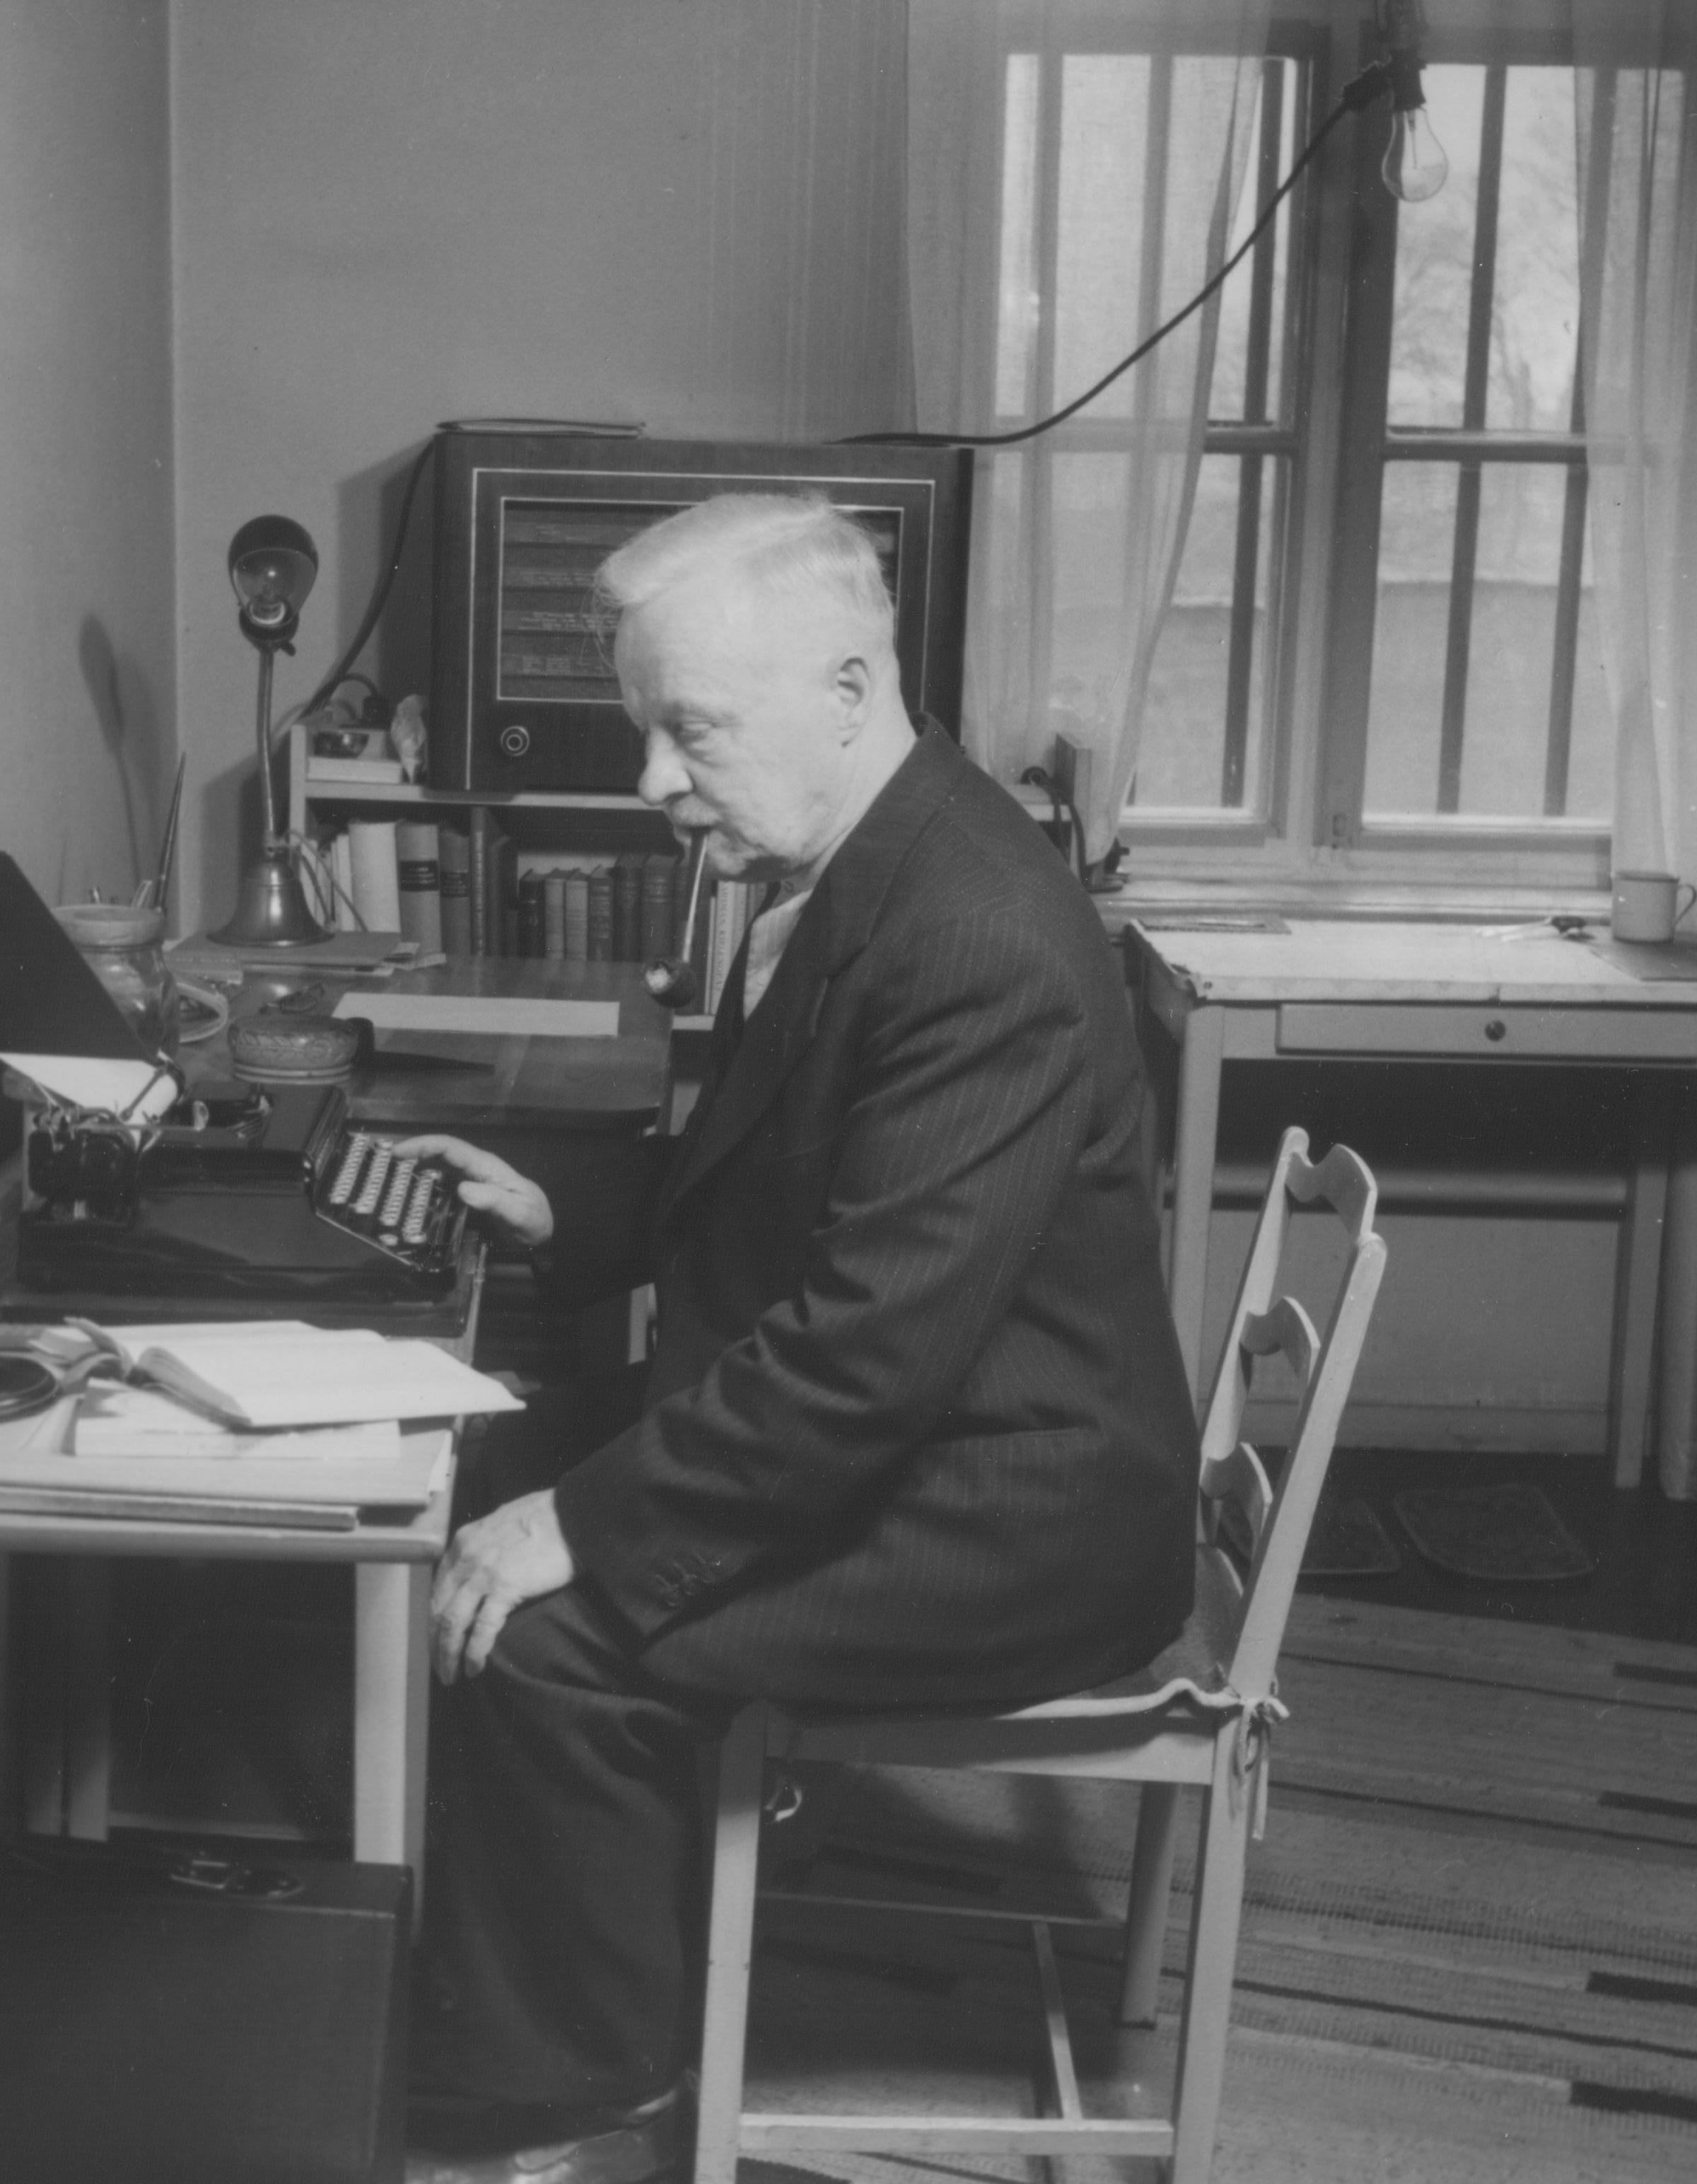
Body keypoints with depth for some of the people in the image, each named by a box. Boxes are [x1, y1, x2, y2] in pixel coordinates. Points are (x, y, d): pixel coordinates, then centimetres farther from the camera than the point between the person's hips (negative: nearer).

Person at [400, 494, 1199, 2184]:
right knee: (487, 1515, 3)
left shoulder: (982, 942, -26)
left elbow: (870, 1349, -29)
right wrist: (563, 1223, 7)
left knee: (550, 1645, -19)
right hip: (883, 1439, 10)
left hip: (1018, 1518, -10)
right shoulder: (830, 872, 4)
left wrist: (585, 1524, -24)